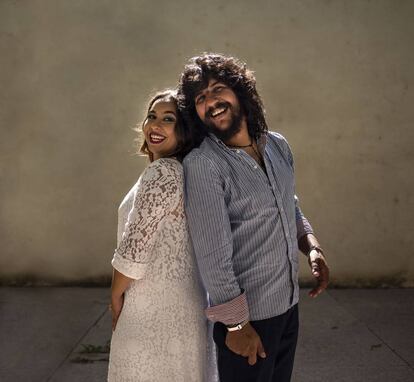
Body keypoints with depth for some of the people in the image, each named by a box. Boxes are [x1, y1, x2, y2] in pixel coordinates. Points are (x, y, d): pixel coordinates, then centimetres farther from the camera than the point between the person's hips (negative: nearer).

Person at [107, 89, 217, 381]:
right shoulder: (185, 170, 9)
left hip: (153, 309, -9)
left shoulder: (162, 172, -20)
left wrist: (115, 297, -6)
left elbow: (135, 247, -20)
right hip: (183, 300, 9)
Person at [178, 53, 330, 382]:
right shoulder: (202, 163, -19)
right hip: (247, 313, -6)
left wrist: (312, 246, 2)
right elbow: (212, 253, -20)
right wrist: (236, 324, -18)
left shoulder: (278, 145, 3)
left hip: (289, 304, 7)